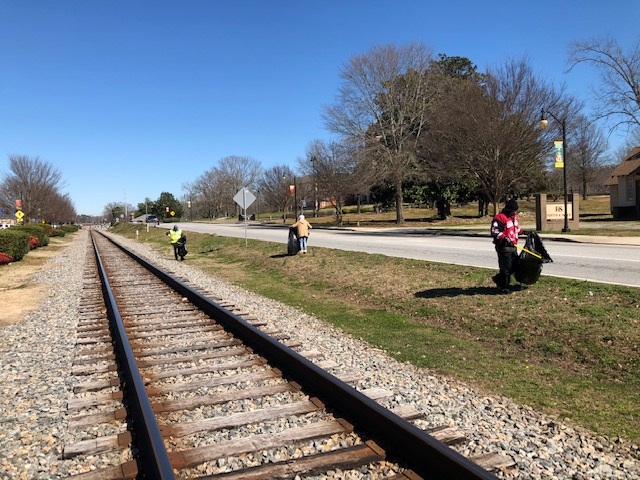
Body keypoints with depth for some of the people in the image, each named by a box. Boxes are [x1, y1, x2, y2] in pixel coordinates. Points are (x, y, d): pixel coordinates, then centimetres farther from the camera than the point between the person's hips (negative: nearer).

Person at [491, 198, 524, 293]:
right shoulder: (499, 218, -16)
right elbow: (494, 232, -23)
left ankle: (498, 278, 31)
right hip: (504, 247, -9)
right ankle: (504, 287, 5)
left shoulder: (514, 216, 16)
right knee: (505, 267, -6)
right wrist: (504, 238, -33)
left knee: (515, 265, 15)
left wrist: (522, 231, 23)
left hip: (513, 246, 9)